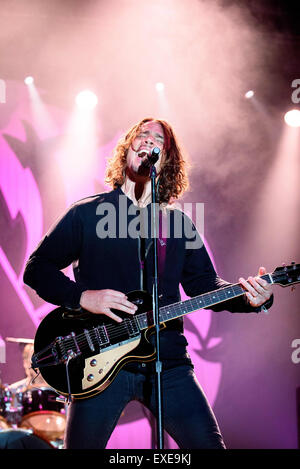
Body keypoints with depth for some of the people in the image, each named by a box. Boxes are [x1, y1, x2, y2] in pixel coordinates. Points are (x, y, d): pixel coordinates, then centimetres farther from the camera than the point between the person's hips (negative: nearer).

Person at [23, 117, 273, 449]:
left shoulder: (178, 222, 14)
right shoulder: (87, 213, 4)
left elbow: (204, 283, 13)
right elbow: (36, 268, 3)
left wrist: (248, 297, -6)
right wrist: (82, 296, -13)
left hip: (167, 361, 3)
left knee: (209, 443, 0)